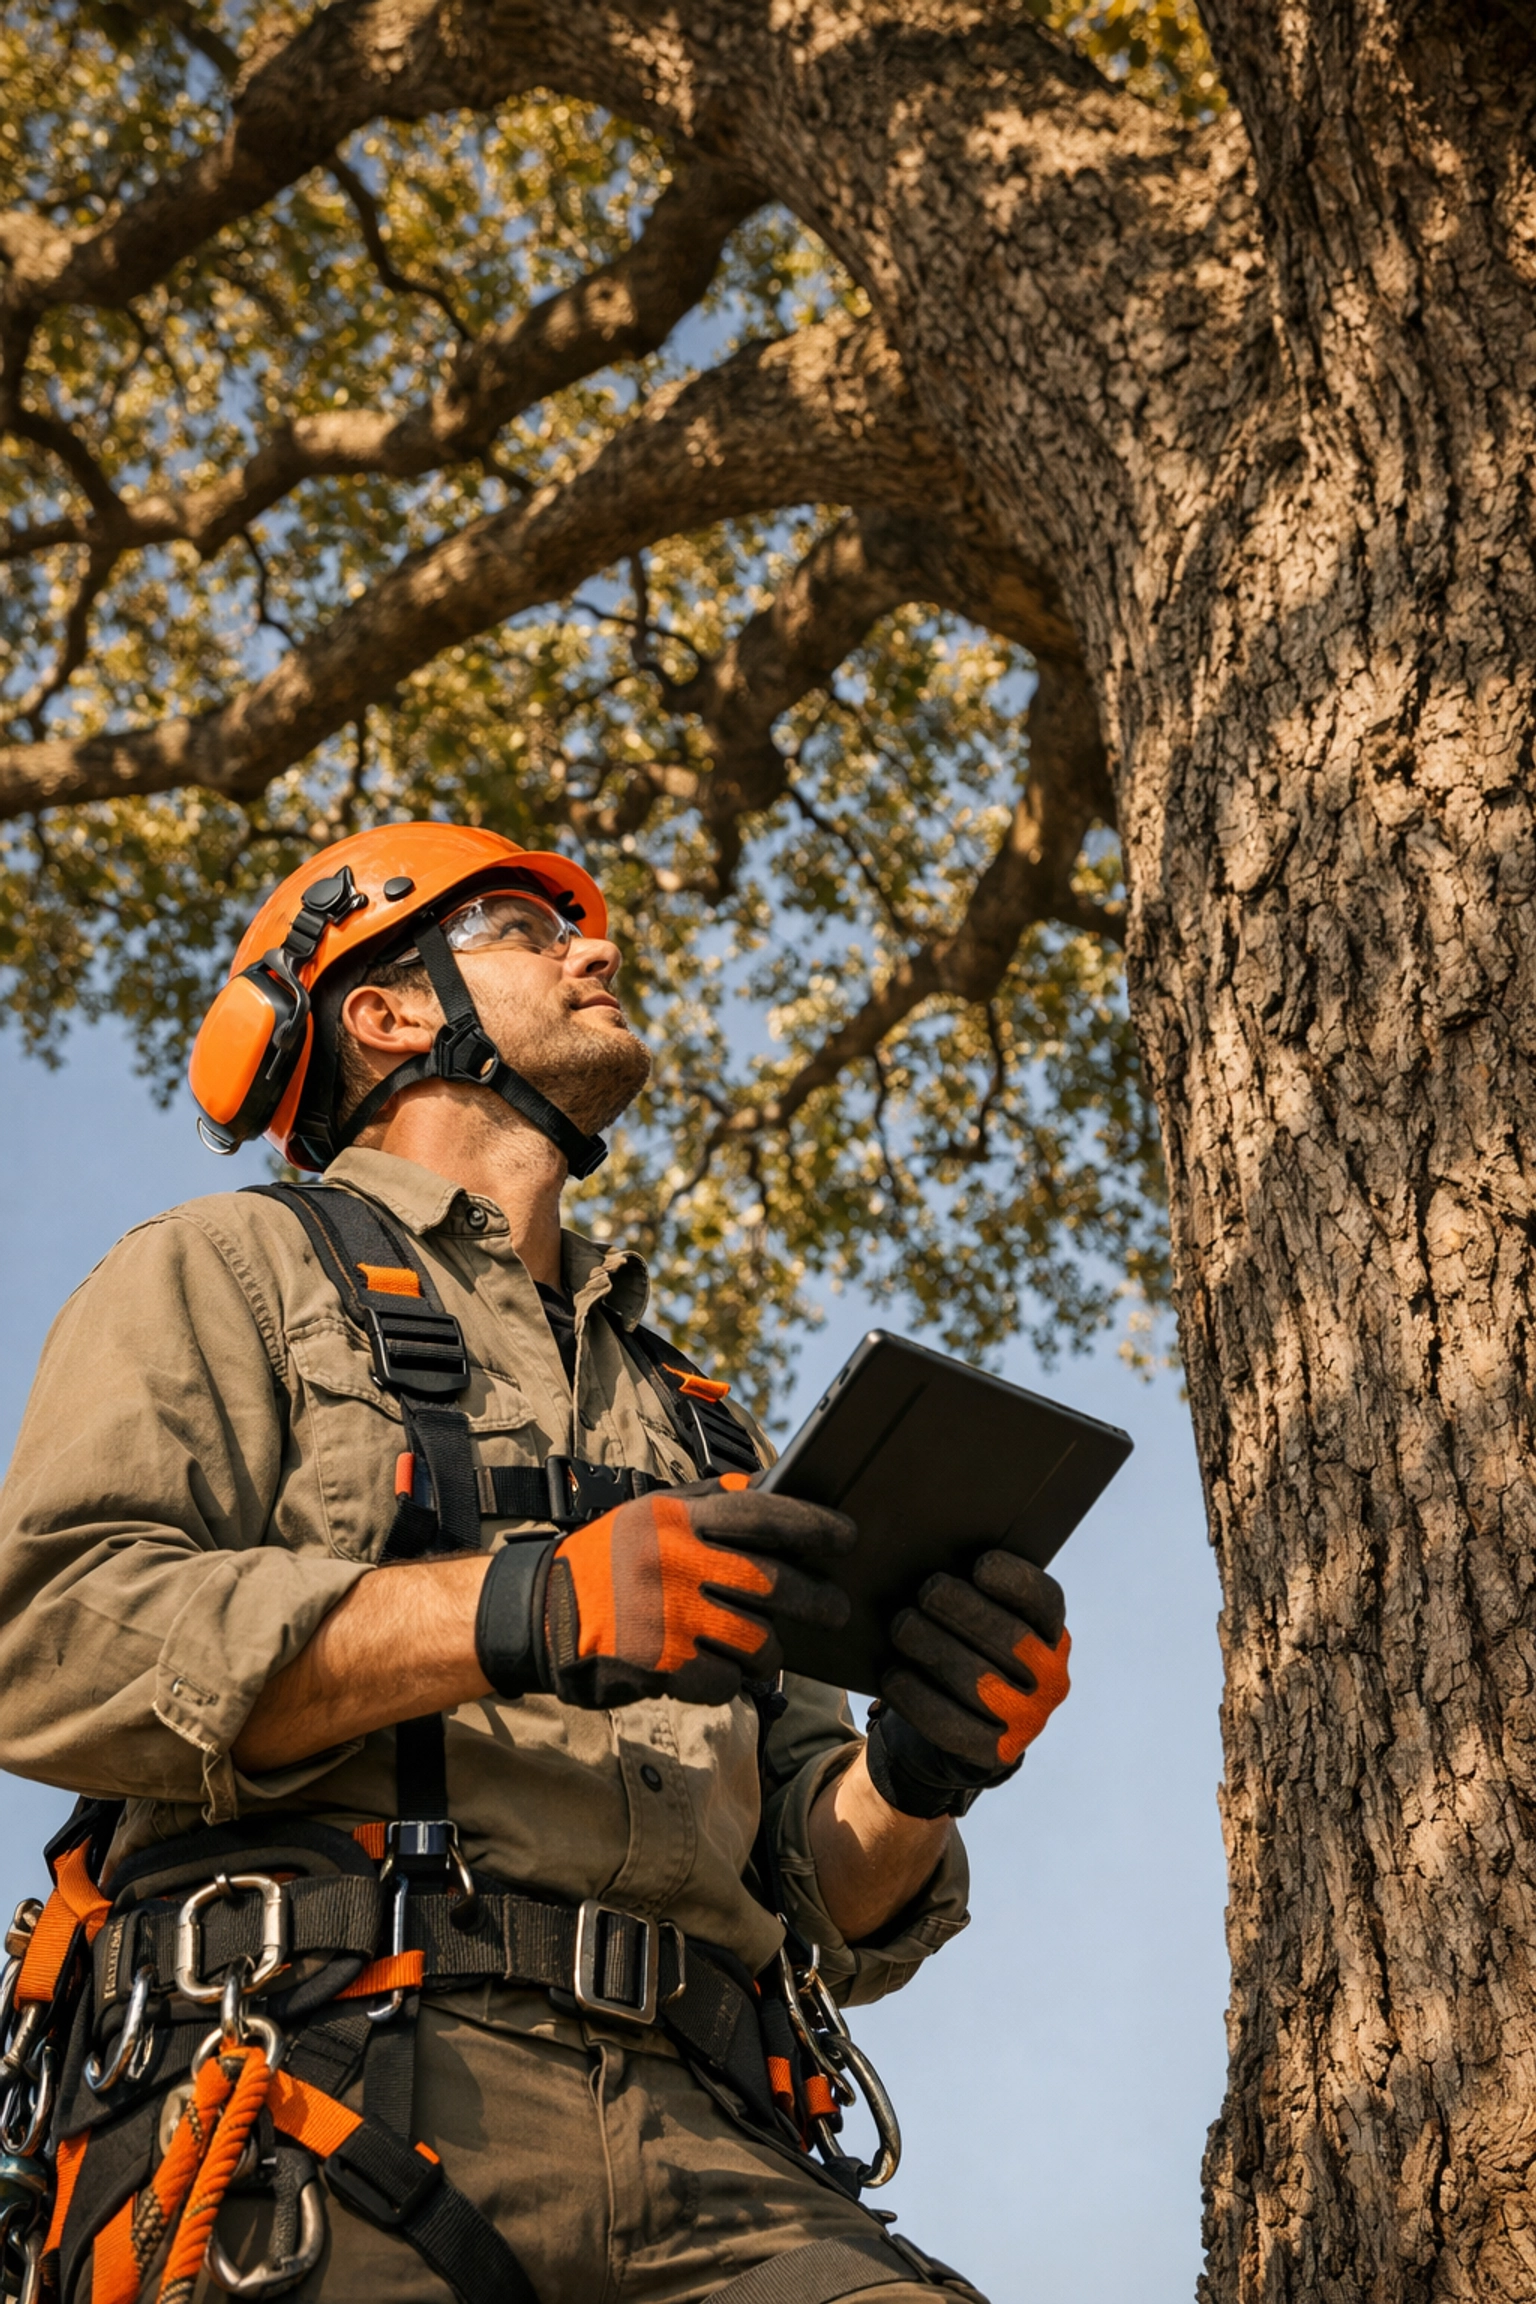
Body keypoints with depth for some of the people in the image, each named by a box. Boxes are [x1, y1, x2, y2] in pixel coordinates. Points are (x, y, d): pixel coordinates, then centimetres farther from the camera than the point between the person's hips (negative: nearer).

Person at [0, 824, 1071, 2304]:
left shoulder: (691, 1425, 32)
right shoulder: (235, 1270, 16)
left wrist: (914, 1779, 2)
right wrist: (515, 1612, -14)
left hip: (694, 2133, 4)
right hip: (328, 2076, -3)